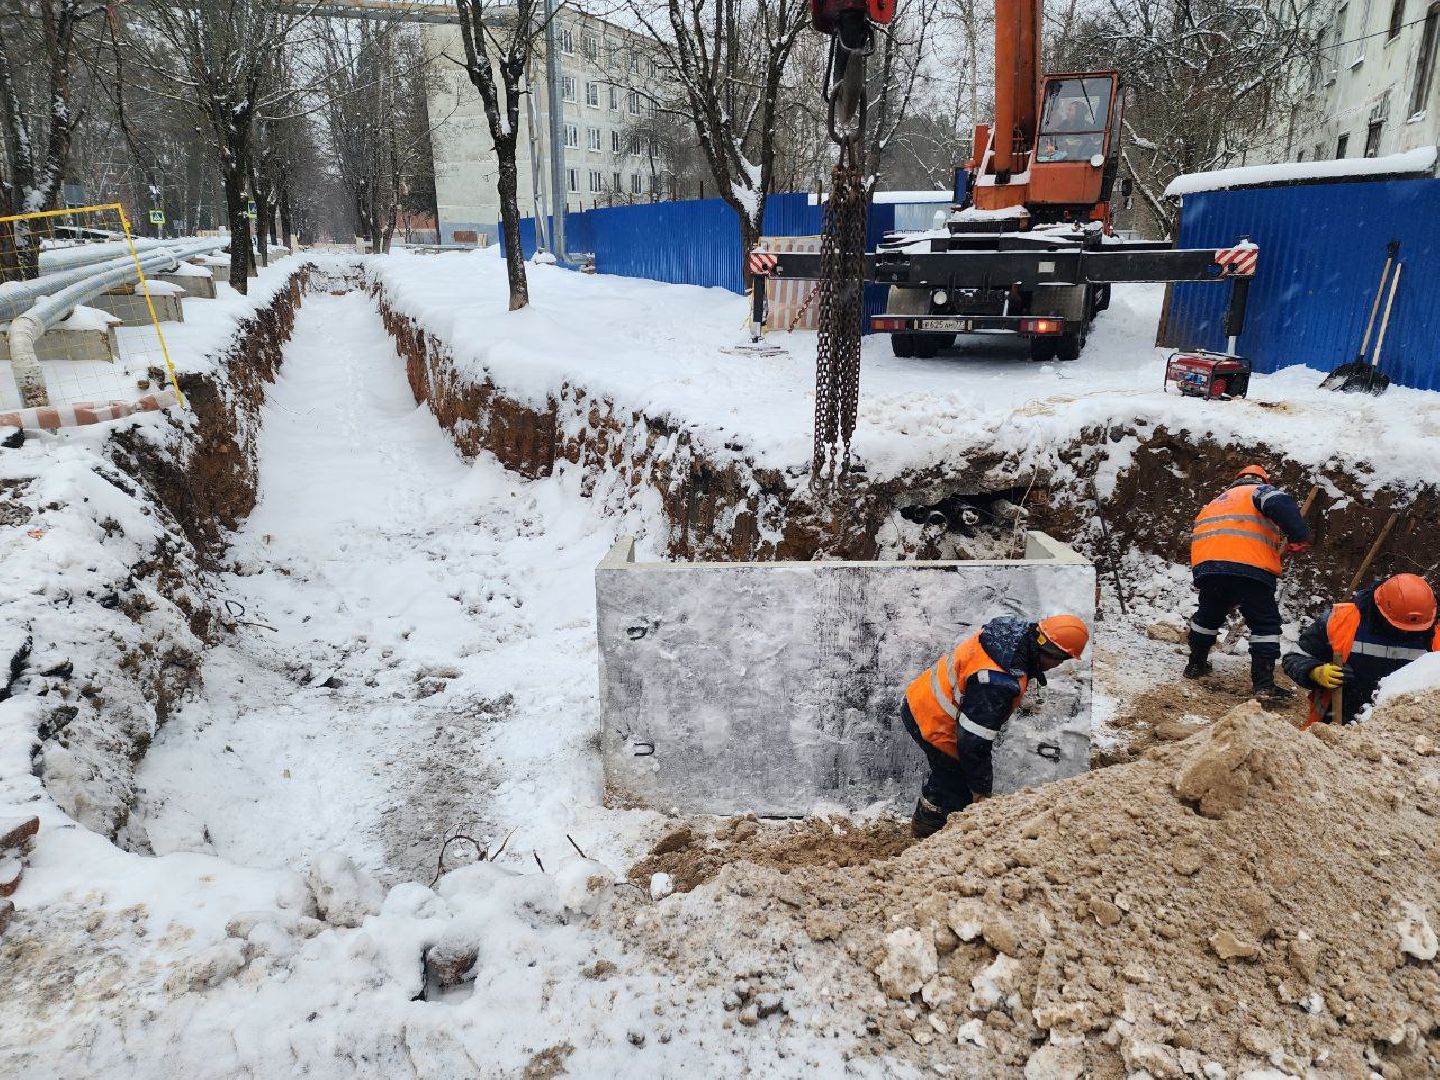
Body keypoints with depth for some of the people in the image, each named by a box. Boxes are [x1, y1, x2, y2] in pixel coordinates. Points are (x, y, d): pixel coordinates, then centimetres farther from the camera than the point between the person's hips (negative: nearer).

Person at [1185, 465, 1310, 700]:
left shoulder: (1216, 502, 35)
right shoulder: (1259, 491, 16)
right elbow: (1279, 504, -9)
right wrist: (1299, 536, -13)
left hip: (1205, 564, 6)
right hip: (1250, 567, -5)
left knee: (1208, 616, 27)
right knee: (1265, 624, 4)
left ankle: (1196, 665, 37)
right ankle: (1263, 683, -2)